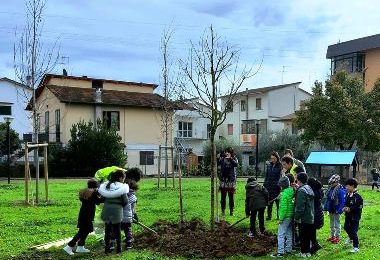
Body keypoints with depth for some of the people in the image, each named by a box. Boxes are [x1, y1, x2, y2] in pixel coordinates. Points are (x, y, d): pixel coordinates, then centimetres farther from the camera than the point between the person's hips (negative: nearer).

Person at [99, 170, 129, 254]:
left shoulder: (106, 185, 3)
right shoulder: (122, 187, -10)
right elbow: (125, 201, -8)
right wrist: (121, 204, 12)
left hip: (107, 210, 4)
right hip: (117, 210, -4)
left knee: (107, 230, 13)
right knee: (117, 230, 9)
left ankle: (107, 248, 19)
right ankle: (118, 248, 16)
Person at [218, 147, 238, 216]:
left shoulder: (234, 159, 3)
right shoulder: (222, 159, 5)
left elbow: (236, 164, -17)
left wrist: (230, 158, -26)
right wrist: (218, 158, -22)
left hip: (231, 180, -1)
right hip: (223, 180, 1)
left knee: (231, 197, 4)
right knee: (223, 197, 4)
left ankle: (231, 211, 13)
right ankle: (223, 211, 12)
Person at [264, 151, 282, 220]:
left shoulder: (280, 166, -7)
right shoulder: (269, 166, 10)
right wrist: (264, 185, 13)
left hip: (277, 187, -5)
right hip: (269, 186, 5)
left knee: (278, 202, 4)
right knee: (269, 202, 10)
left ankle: (279, 216, 16)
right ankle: (269, 215, 19)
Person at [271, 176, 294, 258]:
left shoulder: (285, 194, -20)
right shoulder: (291, 191, 6)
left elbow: (284, 207, -23)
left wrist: (281, 219, -18)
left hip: (285, 216, -9)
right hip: (291, 216, 9)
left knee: (281, 235, -5)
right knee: (289, 234, 18)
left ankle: (280, 252, -4)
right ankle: (288, 249, 28)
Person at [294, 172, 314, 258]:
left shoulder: (301, 190, -20)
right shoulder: (309, 188, 10)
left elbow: (300, 206, -23)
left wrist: (296, 217, -15)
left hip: (304, 218, -9)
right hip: (310, 218, 9)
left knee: (303, 236, 0)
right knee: (307, 235, 15)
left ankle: (304, 252, 7)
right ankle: (307, 251, 23)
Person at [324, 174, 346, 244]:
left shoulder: (340, 190, -19)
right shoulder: (330, 189, 5)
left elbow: (342, 201, -20)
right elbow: (327, 199, 12)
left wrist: (339, 210, -24)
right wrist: (325, 208, 12)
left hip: (336, 210, -8)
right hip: (331, 210, 8)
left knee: (337, 223, 4)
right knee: (331, 223, 18)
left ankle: (337, 237, 15)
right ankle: (332, 236, 31)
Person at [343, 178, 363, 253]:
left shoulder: (357, 196, -22)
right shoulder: (347, 195, 2)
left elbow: (359, 207, -22)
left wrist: (350, 209, -26)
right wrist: (345, 208, -5)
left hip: (355, 217, -8)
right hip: (348, 216, 8)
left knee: (353, 231, -6)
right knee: (346, 227, 27)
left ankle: (356, 247, 8)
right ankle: (351, 238, 56)